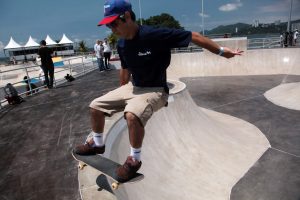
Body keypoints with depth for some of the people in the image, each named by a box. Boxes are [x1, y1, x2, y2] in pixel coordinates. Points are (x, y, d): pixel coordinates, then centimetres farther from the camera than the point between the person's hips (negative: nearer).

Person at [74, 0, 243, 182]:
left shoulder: (154, 35, -24)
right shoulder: (122, 44, -2)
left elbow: (193, 36, -20)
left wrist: (221, 51, -16)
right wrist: (119, 95, 25)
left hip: (155, 90, -7)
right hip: (132, 87, 8)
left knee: (132, 115, -37)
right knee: (96, 106, 7)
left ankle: (135, 160, -9)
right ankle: (97, 144, 32)